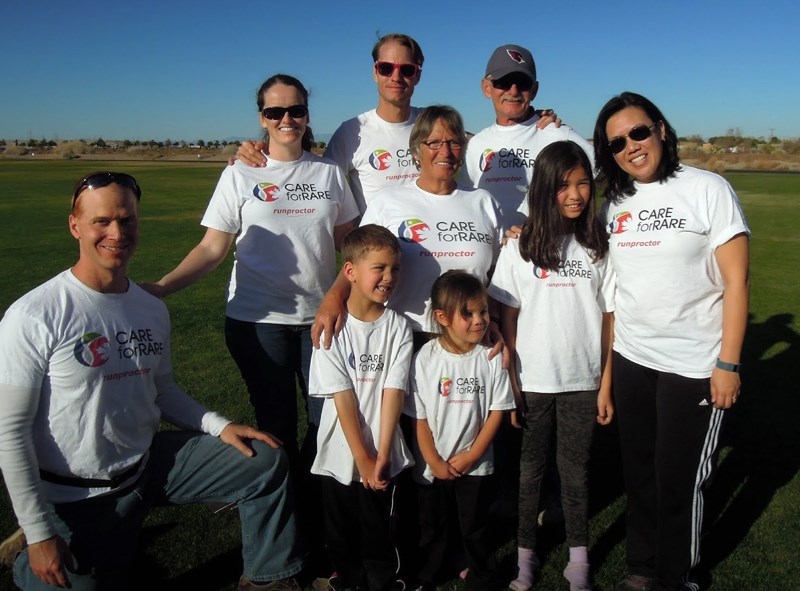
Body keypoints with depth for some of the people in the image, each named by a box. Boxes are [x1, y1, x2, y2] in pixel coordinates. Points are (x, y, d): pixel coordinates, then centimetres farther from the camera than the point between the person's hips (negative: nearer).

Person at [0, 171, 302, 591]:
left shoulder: (152, 310, 0)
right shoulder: (34, 317, -19)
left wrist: (218, 425, -7)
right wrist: (38, 533, -15)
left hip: (147, 462, 6)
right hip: (76, 497, -5)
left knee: (265, 460, -1)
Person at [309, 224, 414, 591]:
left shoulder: (398, 328, -5)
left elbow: (393, 394, -10)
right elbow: (342, 399, -12)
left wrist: (381, 456, -15)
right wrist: (362, 458, -13)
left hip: (383, 457, 1)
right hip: (340, 457, 0)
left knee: (379, 530, 13)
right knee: (342, 532, 15)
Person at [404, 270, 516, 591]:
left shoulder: (490, 357, -12)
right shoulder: (425, 358, -13)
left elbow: (496, 411, -7)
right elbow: (419, 417, -9)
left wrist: (471, 456, -10)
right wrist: (434, 462, -10)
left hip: (475, 465, 0)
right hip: (432, 465, 0)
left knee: (475, 528, 15)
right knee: (431, 528, 17)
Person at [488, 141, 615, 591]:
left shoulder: (600, 247, -1)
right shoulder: (520, 248, -4)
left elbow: (609, 319, 1)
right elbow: (508, 320, -3)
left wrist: (606, 385, -1)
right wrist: (509, 385, -6)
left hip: (583, 381, 1)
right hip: (533, 380, -1)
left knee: (576, 467, 12)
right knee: (531, 465, 13)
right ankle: (526, 551, 28)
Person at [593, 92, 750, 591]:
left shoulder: (707, 189, -8)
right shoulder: (615, 202, 6)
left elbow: (736, 280, -9)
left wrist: (728, 364, -12)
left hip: (693, 366, -4)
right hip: (630, 361, 4)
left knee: (679, 480, 6)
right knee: (638, 471, 15)